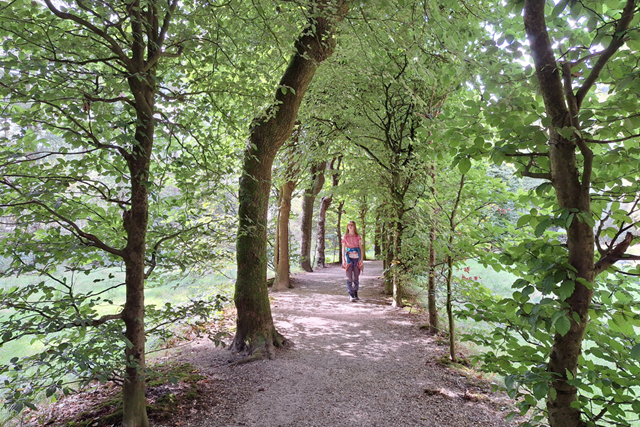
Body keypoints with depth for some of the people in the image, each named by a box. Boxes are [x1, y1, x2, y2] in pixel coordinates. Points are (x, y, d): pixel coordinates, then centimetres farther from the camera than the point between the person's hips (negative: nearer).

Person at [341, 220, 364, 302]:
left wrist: (361, 259, -2)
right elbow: (344, 248, 8)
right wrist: (343, 260, 0)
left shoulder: (358, 237, 8)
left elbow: (361, 248, 7)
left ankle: (355, 294, 15)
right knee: (349, 277, -5)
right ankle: (351, 295, -1)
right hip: (349, 257, -1)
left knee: (356, 277, 4)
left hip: (357, 257, 1)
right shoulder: (345, 237, 7)